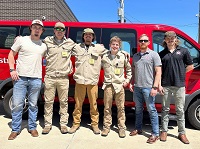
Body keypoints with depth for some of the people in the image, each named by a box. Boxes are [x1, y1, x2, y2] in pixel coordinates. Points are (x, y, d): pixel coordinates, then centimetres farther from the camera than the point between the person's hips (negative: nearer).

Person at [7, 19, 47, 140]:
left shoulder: (44, 45, 11)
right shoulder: (22, 40, 5)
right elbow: (11, 54, 8)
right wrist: (12, 70, -4)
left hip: (36, 79, 2)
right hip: (20, 77, -1)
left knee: (33, 105, 9)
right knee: (17, 104, 1)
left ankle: (32, 127, 23)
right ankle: (15, 130, 15)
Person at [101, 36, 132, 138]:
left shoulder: (123, 56, 3)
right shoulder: (104, 56, 4)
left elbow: (129, 69, 15)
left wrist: (127, 79, 8)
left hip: (120, 85, 0)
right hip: (108, 85, 1)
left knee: (121, 108, 5)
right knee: (107, 107, 6)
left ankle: (121, 127, 16)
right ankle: (106, 127, 18)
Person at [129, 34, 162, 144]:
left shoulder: (153, 54, -3)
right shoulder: (135, 56, 14)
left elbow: (158, 72, -7)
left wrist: (155, 87, -14)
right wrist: (131, 83, 11)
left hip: (148, 87, -5)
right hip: (137, 87, 6)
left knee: (151, 110, -1)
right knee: (138, 109, 15)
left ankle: (155, 133, 8)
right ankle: (138, 129, 29)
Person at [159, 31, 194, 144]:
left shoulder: (183, 51, 4)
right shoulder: (162, 54, 6)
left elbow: (190, 66, 9)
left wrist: (179, 73, 1)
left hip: (180, 85, -1)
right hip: (166, 85, 1)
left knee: (180, 110, 7)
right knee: (165, 109, 10)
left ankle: (182, 133, 17)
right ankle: (164, 131, 20)